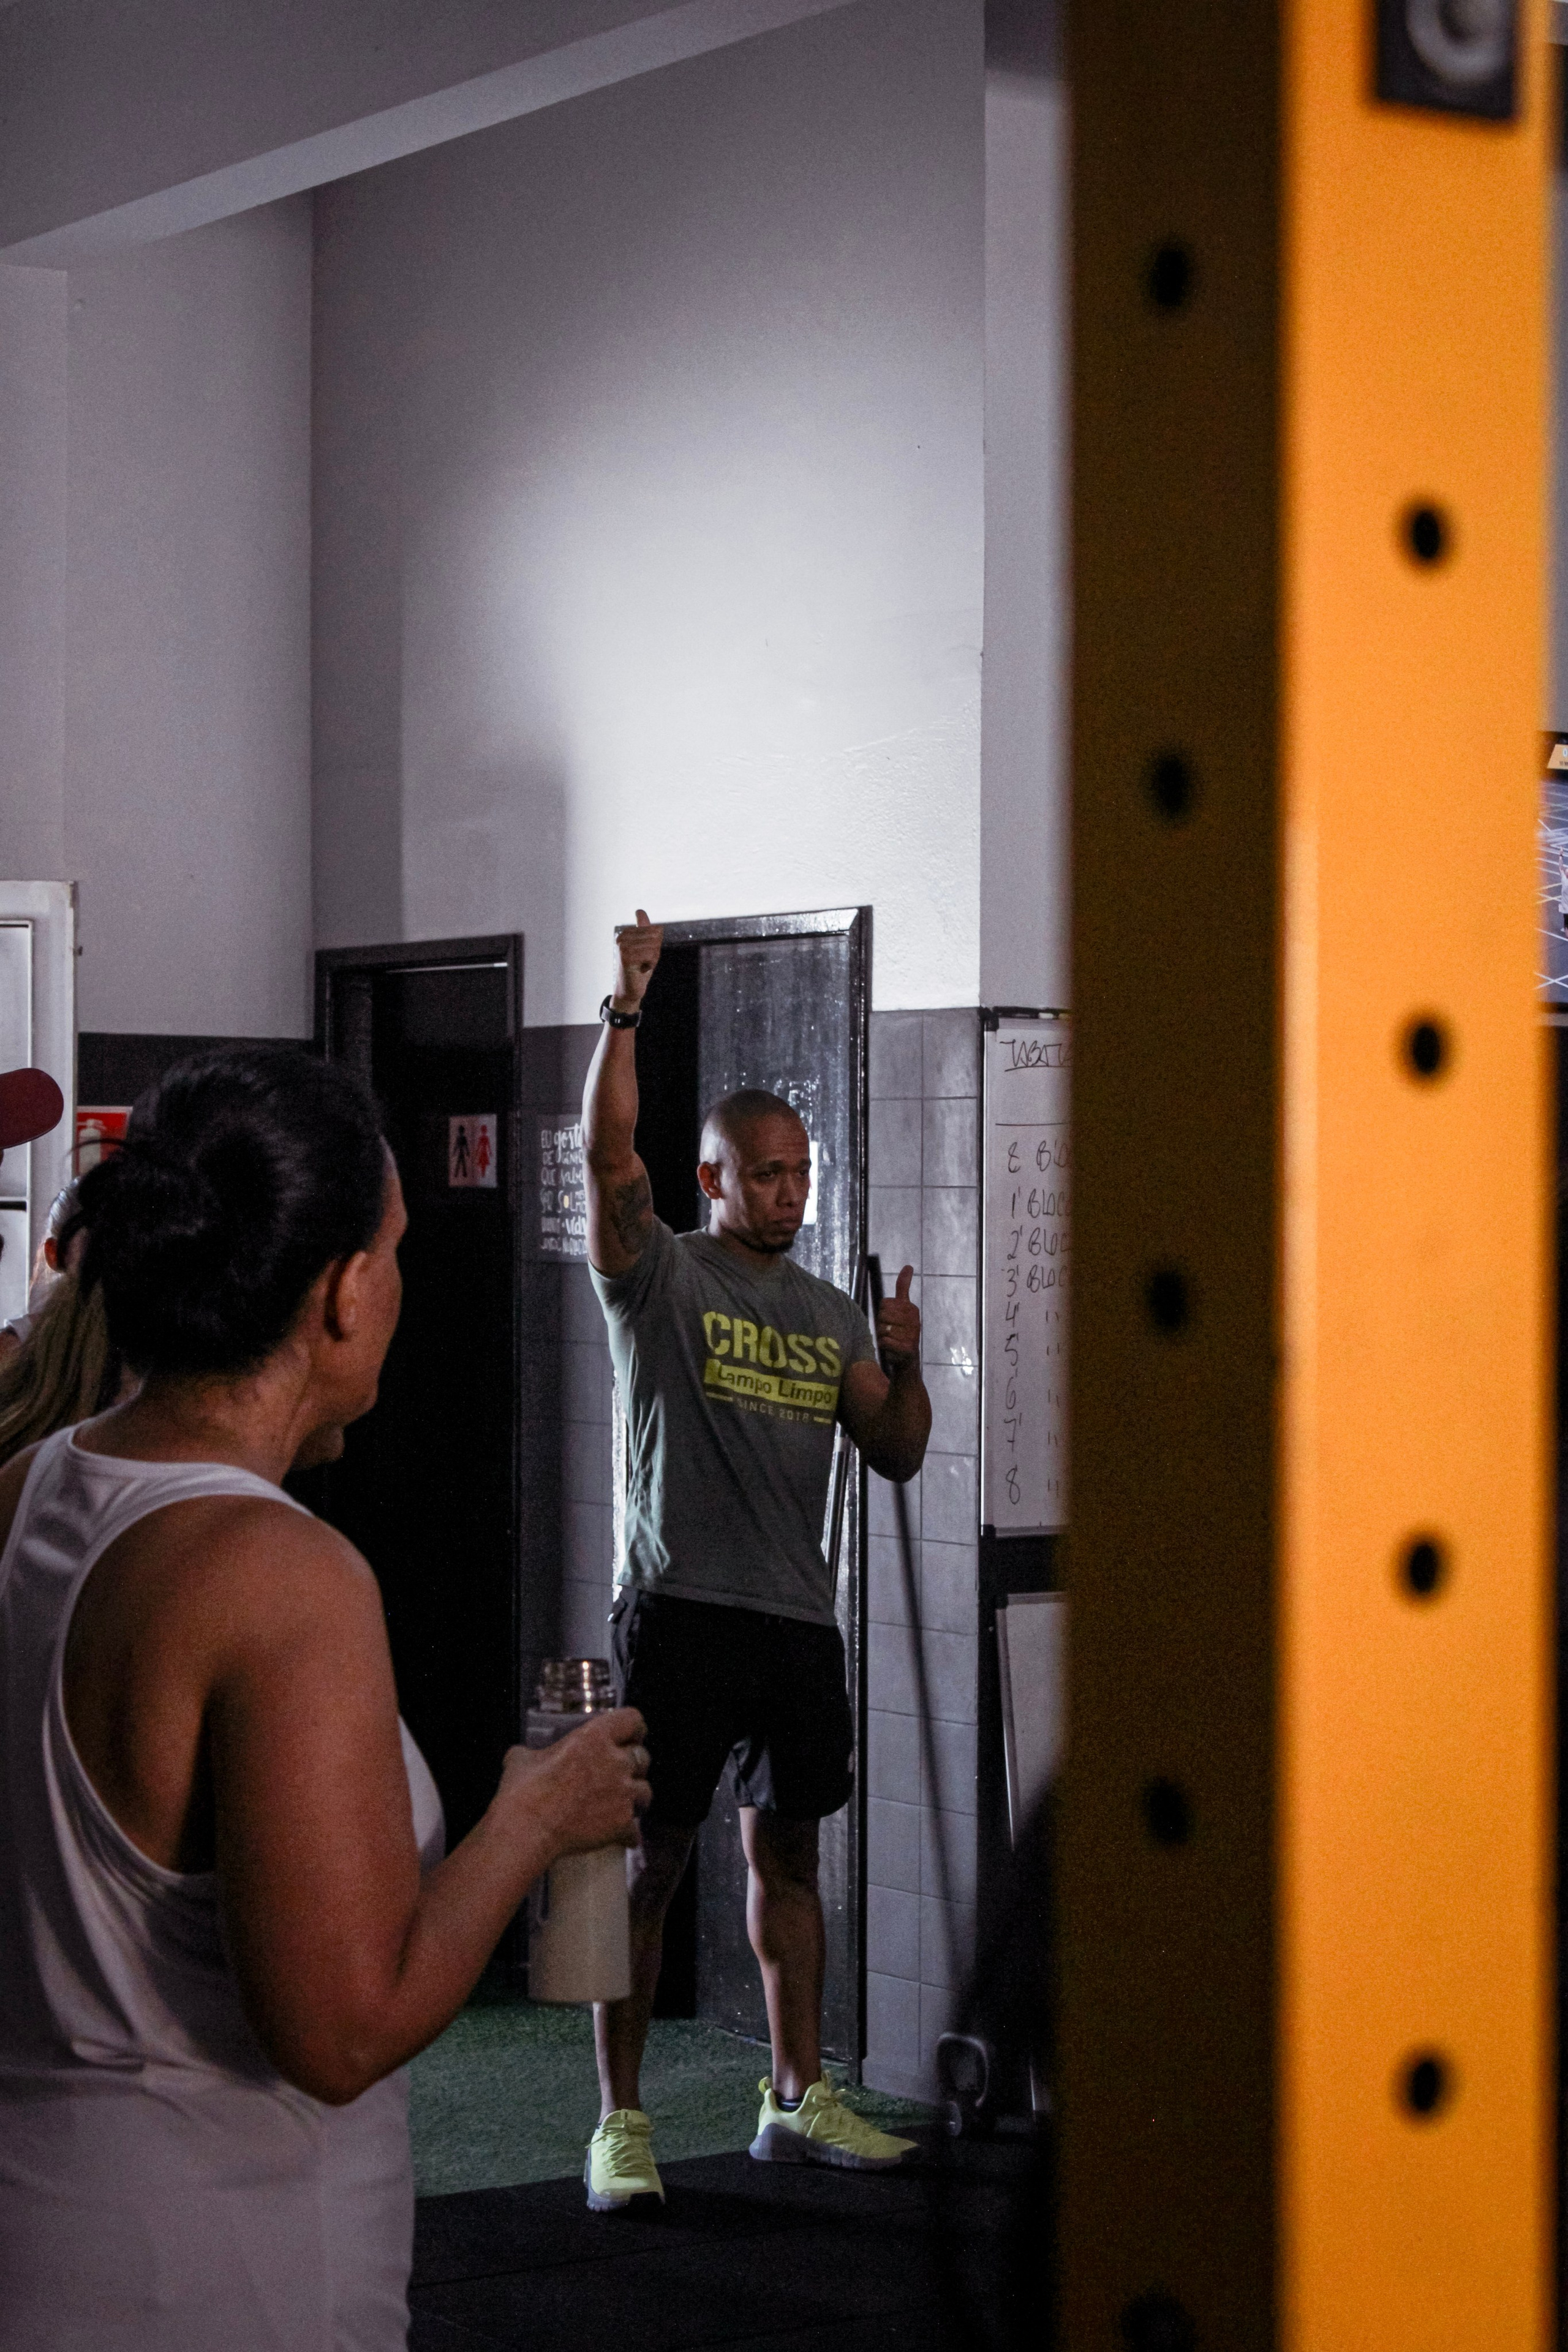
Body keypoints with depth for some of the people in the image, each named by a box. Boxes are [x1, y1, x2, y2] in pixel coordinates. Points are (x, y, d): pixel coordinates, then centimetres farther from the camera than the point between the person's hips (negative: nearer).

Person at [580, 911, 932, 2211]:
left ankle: (800, 2101, 23)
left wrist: (904, 1361, -6)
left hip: (798, 1617, 6)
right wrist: (626, 1009, -22)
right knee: (652, 1862, -3)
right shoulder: (659, 1276, -2)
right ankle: (621, 2121, 2)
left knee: (790, 1854, 13)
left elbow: (898, 1453, 12)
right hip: (680, 1609, -6)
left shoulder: (830, 1312, 15)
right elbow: (610, 1152, -18)